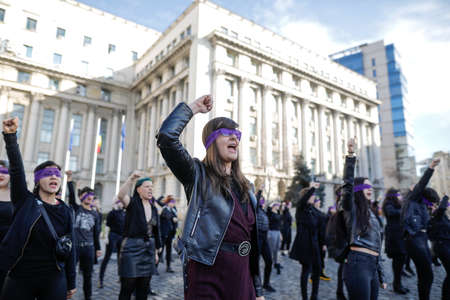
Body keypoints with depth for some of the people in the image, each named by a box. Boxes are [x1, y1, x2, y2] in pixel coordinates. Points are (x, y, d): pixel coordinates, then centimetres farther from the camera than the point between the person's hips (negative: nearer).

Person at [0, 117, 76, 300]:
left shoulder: (65, 212, 0)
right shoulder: (25, 201, -2)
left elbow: (70, 248, 3)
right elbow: (16, 168, -16)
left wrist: (71, 284, 6)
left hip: (54, 281, 1)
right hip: (19, 279, -1)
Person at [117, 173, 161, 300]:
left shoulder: (154, 208, 10)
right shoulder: (133, 203, -6)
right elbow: (121, 196, -30)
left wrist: (156, 252, 15)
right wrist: (131, 179, -42)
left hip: (149, 249, 6)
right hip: (132, 248, -5)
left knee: (143, 288, 12)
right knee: (127, 287, 0)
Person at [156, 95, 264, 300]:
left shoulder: (245, 187, 12)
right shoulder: (198, 175, -3)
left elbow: (252, 239, 13)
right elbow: (166, 137, -19)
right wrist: (193, 108, -5)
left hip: (241, 274, 6)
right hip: (207, 270, -5)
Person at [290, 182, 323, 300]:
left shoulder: (314, 210, 11)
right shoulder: (301, 209, -10)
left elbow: (318, 228, 15)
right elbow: (302, 201, -35)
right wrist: (312, 188, -37)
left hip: (314, 244, 7)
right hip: (304, 244, -7)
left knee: (317, 269, 11)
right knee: (306, 269, 0)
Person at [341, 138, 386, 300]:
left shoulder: (370, 212, 20)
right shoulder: (351, 208, -2)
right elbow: (348, 184, -21)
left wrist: (381, 275, 23)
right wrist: (350, 156, -28)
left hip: (372, 265, 8)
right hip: (358, 263, -8)